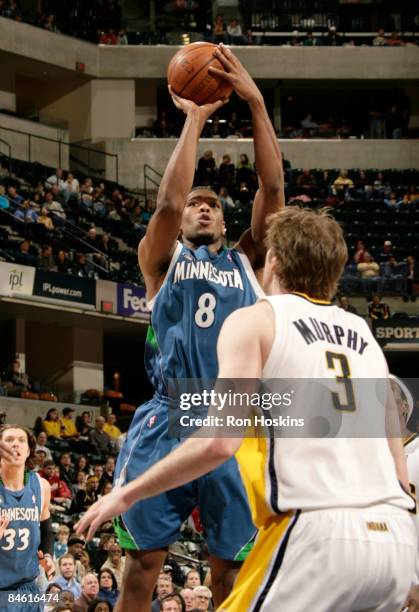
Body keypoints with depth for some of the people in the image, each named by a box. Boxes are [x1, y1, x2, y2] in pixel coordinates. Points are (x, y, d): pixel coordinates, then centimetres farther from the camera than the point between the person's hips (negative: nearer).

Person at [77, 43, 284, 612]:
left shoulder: (246, 262, 20)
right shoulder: (163, 259, 15)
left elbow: (273, 191, 8)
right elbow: (168, 202, -4)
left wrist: (256, 103, 2)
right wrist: (194, 119, 1)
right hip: (170, 420, -2)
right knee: (144, 559, -2)